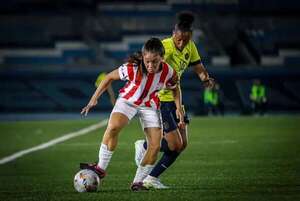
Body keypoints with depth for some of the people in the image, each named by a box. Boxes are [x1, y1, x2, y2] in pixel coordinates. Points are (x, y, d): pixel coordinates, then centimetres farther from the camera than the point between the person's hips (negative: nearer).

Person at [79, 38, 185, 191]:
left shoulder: (168, 73, -23)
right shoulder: (132, 69, -30)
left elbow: (175, 88, 2)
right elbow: (110, 77, -14)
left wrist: (179, 108, -9)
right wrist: (94, 99, -14)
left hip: (150, 106, 2)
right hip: (128, 101, -2)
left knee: (155, 146, -11)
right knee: (113, 127, -31)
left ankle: (138, 181, 3)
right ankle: (101, 168, -19)